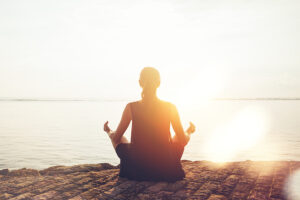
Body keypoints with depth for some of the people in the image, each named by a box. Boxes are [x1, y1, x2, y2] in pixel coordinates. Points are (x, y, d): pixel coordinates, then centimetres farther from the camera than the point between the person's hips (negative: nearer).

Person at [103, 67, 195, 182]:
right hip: (165, 170, 1)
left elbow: (116, 138, -2)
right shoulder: (170, 108, -12)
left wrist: (108, 131, 22)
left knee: (120, 139, 29)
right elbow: (183, 141, -3)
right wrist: (189, 132, 20)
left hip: (137, 170, 0)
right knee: (177, 137, 29)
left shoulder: (131, 107, -13)